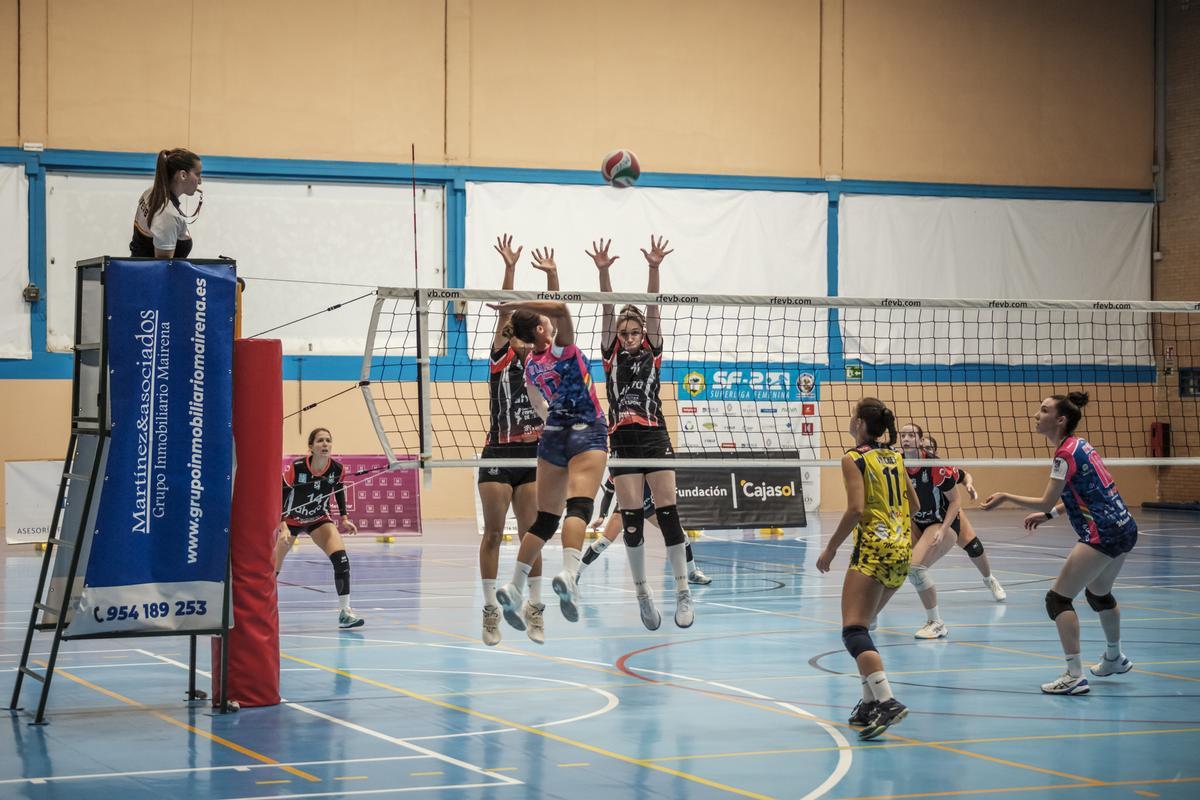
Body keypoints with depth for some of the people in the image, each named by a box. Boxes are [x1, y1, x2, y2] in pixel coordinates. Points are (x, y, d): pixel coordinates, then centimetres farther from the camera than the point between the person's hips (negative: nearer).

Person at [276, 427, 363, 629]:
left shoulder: (337, 469, -17)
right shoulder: (296, 468, -28)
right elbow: (279, 497, -23)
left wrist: (344, 518, 1)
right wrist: (283, 528, -33)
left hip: (319, 519, 2)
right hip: (291, 520, -2)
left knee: (341, 559, -20)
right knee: (273, 569, 2)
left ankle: (344, 611, -15)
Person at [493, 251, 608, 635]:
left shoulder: (530, 364, 8)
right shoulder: (561, 349, -11)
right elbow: (560, 308, -26)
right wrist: (515, 304, -17)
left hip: (553, 433, 7)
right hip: (587, 433, -7)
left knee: (545, 518, 11)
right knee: (579, 506, -21)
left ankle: (514, 586, 6)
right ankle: (568, 575, -42)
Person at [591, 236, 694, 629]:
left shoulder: (652, 354, 11)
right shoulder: (612, 356, 11)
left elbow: (652, 309, 0)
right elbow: (608, 312, 0)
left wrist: (654, 268, -9)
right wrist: (602, 272, -11)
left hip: (655, 438, 0)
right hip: (623, 441, 1)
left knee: (668, 513, -7)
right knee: (631, 519, -2)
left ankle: (683, 592, -7)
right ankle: (643, 593, 7)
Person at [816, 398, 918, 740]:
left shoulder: (854, 459, -6)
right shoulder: (895, 457, 15)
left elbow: (856, 509, -16)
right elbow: (914, 505, 20)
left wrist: (831, 548, -8)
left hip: (873, 548, -8)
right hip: (902, 549, 8)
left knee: (854, 630, -15)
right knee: (862, 626, 19)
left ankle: (887, 702, -32)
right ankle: (870, 703, 15)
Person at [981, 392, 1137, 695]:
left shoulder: (1066, 454, -16)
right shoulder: (1080, 445, 12)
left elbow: (1046, 502, -14)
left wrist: (1006, 497, -4)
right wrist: (1048, 514, 18)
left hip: (1103, 534, -10)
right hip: (1124, 527, 10)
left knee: (1058, 599, -8)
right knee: (1099, 593, 31)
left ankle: (1074, 676, -13)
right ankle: (1115, 659, 50)